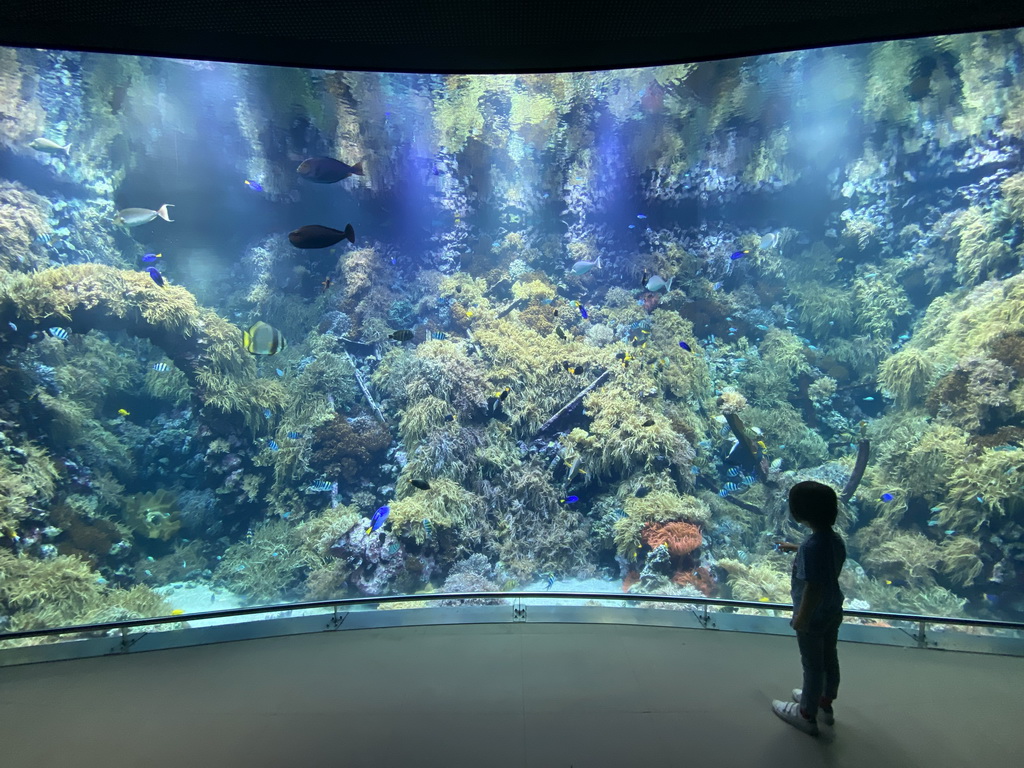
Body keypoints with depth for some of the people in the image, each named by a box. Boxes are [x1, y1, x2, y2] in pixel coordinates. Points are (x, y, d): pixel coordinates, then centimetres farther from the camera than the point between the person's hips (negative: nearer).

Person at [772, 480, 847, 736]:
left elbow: (812, 588, -29)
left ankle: (807, 715, 31)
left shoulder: (811, 547, -33)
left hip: (813, 616, -8)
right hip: (833, 610, 8)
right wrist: (795, 551, 21)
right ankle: (825, 703, 46)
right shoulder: (836, 539, -7)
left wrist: (801, 618, -16)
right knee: (829, 658, 24)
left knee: (813, 666, 11)